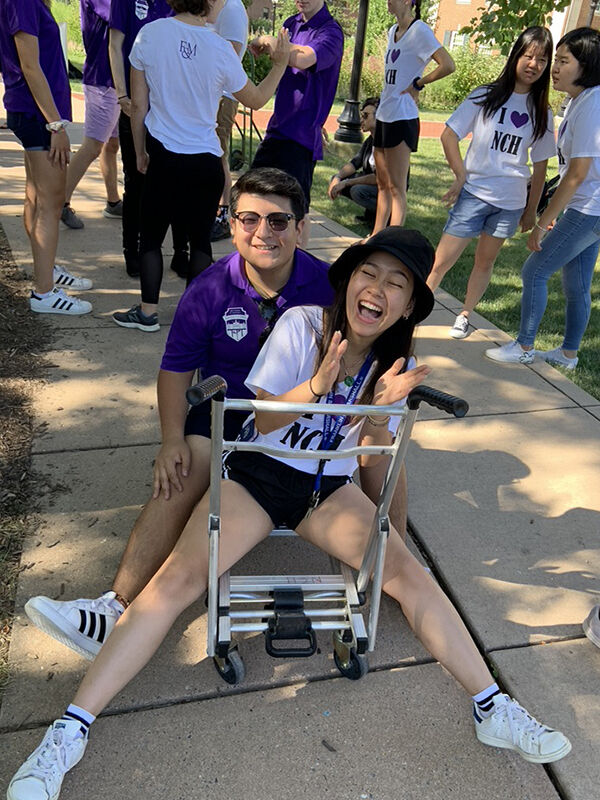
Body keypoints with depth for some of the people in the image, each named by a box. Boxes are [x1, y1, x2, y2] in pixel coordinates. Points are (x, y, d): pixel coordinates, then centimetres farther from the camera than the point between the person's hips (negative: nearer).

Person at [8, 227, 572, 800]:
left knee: (410, 574, -12)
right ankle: (70, 730, -14)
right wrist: (319, 384, -29)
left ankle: (493, 710, 3)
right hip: (257, 474, -3)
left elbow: (373, 456, 0)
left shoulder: (394, 360, -1)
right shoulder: (301, 325, -13)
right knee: (179, 579, -21)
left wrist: (382, 408, -21)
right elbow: (265, 420, -11)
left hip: (330, 489, 3)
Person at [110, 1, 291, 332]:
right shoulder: (220, 48, -9)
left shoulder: (149, 34, -4)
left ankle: (148, 312, 17)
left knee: (151, 236, 12)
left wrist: (140, 152, 13)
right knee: (200, 240, 11)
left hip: (162, 157, 1)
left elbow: (138, 105, 1)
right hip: (205, 163, -1)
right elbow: (255, 99, 5)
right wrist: (280, 63, 17)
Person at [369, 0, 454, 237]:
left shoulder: (419, 31, -10)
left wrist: (417, 84, -11)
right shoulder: (393, 31, 15)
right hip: (384, 114, 9)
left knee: (396, 187, -9)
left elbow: (448, 65, -20)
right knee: (382, 184, 13)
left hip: (402, 117, -9)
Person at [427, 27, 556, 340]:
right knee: (440, 262, -8)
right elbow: (449, 135, -2)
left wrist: (531, 210, 11)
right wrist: (461, 176, -8)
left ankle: (464, 315, 28)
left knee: (485, 262, 11)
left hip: (511, 202, 3)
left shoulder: (541, 112, 7)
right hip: (474, 193, -3)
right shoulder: (486, 96, -1)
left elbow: (540, 164, 10)